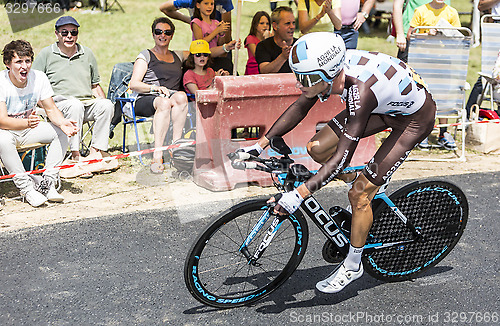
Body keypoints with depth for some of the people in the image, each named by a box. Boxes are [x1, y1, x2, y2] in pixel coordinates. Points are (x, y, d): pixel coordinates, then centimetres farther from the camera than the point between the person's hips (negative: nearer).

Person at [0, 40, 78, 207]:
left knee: (61, 132, -16)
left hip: (28, 128, 5)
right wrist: (27, 123, -49)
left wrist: (62, 122, -28)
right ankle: (27, 188, -23)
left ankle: (46, 184, -16)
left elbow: (51, 109, -5)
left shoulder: (39, 78, -10)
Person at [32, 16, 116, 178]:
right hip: (59, 103, -4)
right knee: (75, 105, -37)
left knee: (107, 105, -26)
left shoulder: (87, 54, 19)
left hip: (87, 102, 4)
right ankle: (76, 157, -36)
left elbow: (95, 85, 25)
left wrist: (102, 101, 4)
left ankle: (96, 152, -27)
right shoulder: (46, 54, 7)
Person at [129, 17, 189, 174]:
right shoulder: (146, 56, 14)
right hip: (145, 101, -3)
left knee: (181, 96, -33)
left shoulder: (178, 57, 27)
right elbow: (134, 84, 2)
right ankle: (157, 156, -47)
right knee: (164, 103, -39)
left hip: (171, 98, 3)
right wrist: (156, 88, -15)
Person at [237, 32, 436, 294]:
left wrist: (299, 195, -42)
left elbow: (342, 158, -40)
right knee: (317, 149, -4)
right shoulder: (329, 68, -20)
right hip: (385, 106, 7)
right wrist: (261, 144, -4)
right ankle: (365, 187, 20)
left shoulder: (361, 90, -40)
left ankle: (353, 265, 12)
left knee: (359, 195, -9)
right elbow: (300, 108, -3)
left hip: (415, 118, -7)